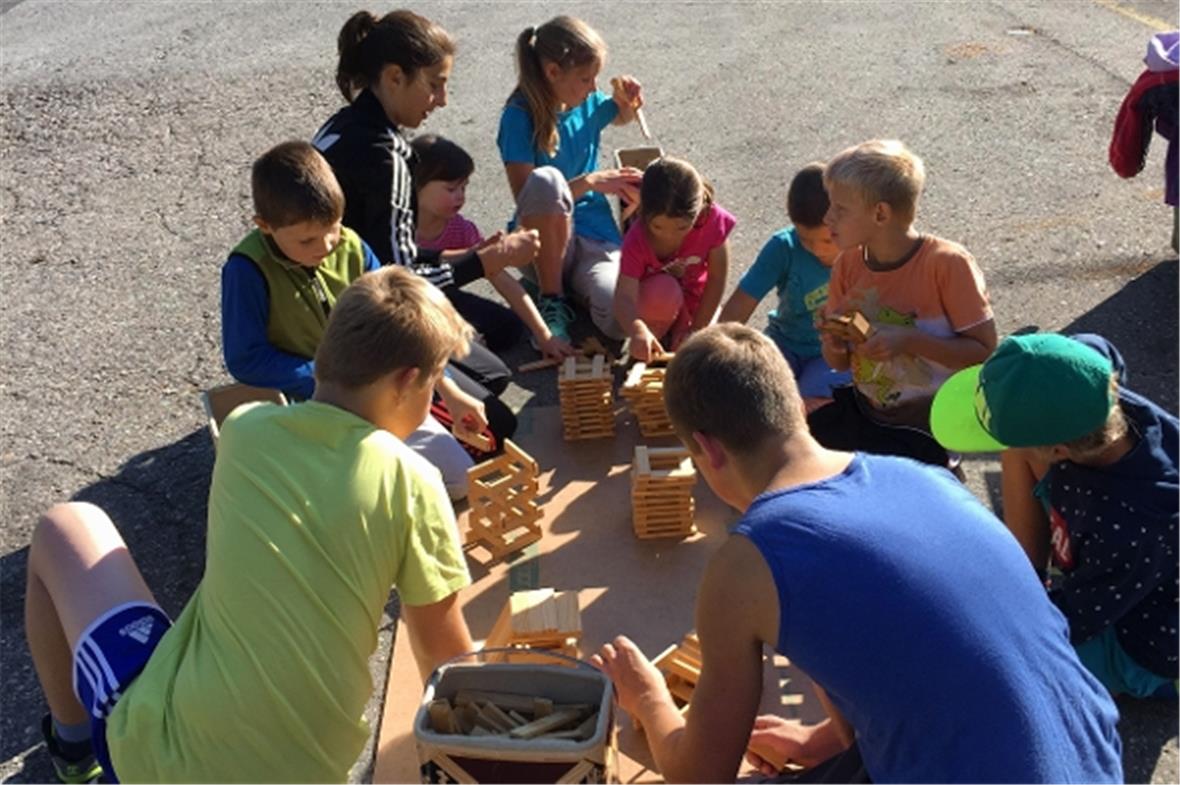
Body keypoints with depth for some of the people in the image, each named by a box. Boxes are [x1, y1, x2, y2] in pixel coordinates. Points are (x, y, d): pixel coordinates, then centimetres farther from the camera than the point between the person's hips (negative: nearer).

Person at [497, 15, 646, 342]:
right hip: (543, 242, -3)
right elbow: (528, 199, -17)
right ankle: (551, 299, -18)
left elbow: (623, 117, 28)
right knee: (546, 179, -38)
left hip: (596, 236, 3)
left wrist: (627, 101, 5)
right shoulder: (519, 116, -12)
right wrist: (590, 181, -22)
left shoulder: (587, 104, 3)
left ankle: (574, 284, 7)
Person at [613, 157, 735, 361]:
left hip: (697, 301, 2)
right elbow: (624, 296, -38)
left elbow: (717, 280, -17)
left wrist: (696, 330, -16)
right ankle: (654, 335, -8)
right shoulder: (637, 240, -29)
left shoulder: (713, 219, -27)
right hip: (653, 298, -1)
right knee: (663, 290, -36)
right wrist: (637, 330, -60)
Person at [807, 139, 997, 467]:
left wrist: (909, 341, -25)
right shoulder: (848, 263, -1)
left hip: (926, 427, -5)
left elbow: (984, 351, -15)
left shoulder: (946, 263, -17)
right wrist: (833, 344, -16)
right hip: (863, 407, 6)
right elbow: (840, 363, 7)